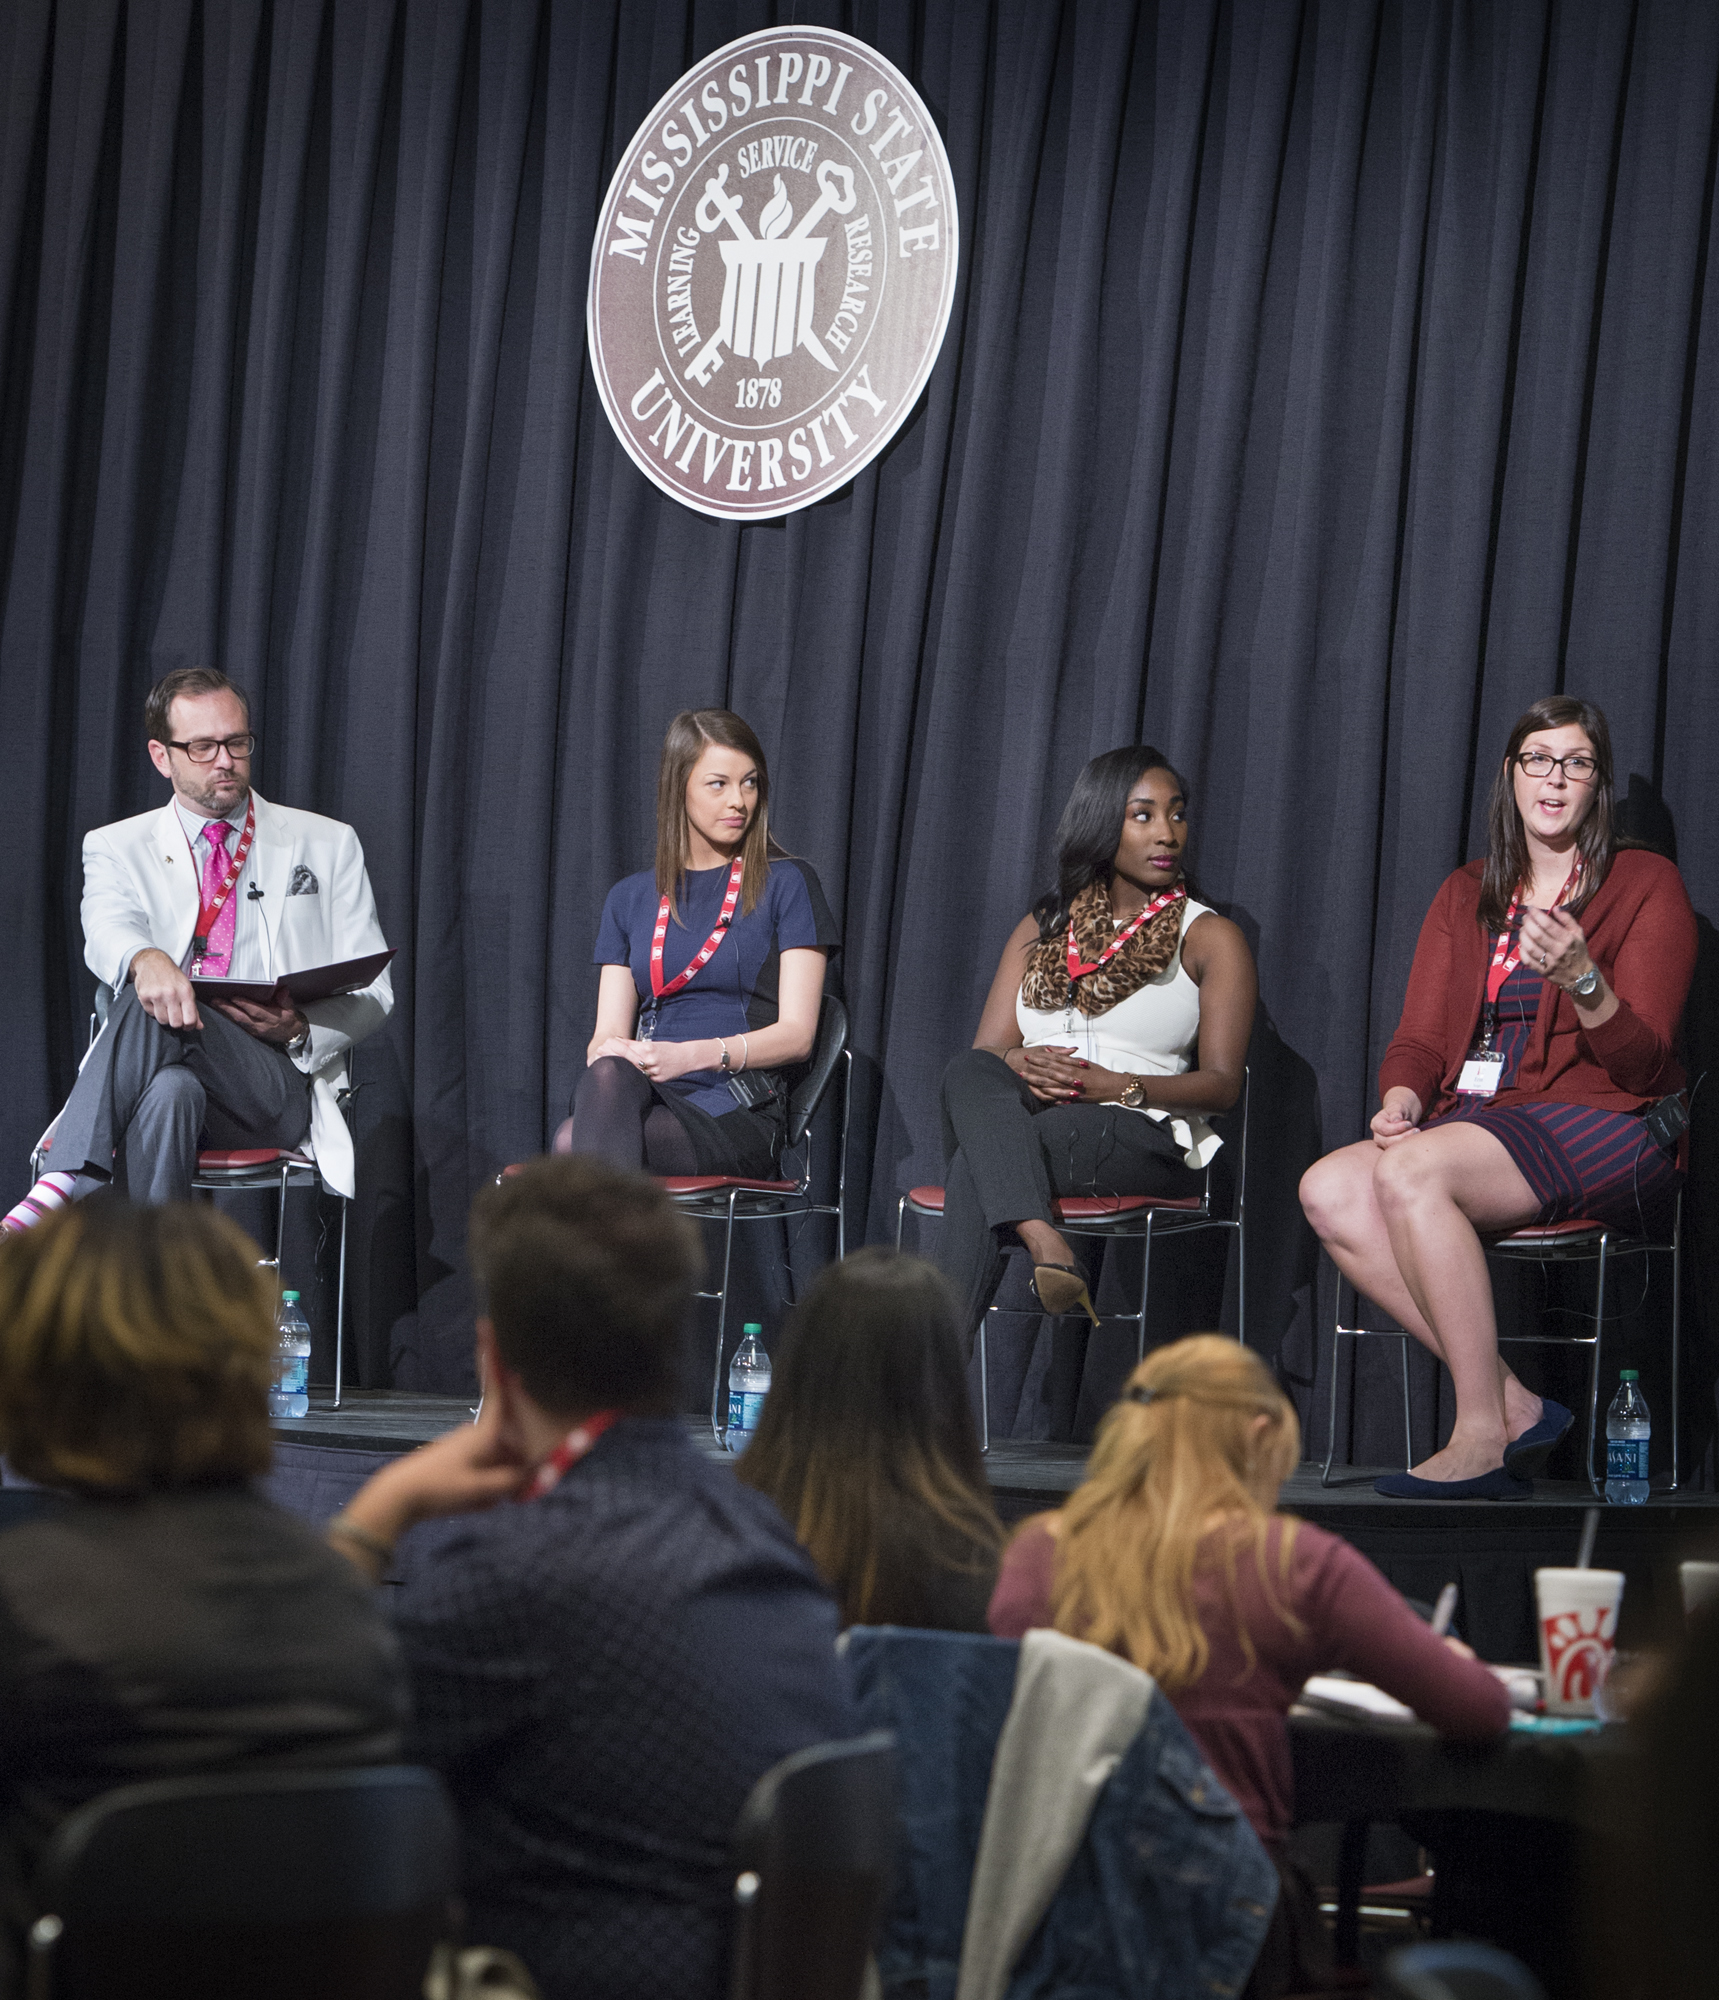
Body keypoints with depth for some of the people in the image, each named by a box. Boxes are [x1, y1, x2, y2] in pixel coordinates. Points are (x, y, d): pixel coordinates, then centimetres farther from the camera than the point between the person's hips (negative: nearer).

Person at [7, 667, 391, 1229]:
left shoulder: (328, 845, 17)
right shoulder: (117, 847, 16)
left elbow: (373, 993, 14)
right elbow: (107, 931, -8)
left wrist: (301, 1029, -11)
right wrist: (146, 960, -35)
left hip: (277, 1083, -1)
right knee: (170, 1092, -39)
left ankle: (63, 1189, -48)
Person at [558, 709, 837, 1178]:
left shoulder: (786, 884, 9)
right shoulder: (630, 899, 22)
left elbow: (796, 1034, 1)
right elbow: (609, 1029, 16)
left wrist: (691, 1055, -15)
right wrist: (606, 1049, -11)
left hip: (739, 1113, -3)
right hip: (649, 1098, 3)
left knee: (572, 1143, -33)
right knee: (610, 1073, -36)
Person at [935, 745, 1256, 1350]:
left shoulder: (1210, 938, 13)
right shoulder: (1041, 930, 25)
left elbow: (1222, 1083, 2)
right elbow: (986, 1051, 16)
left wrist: (1118, 1086, -15)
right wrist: (1019, 1064, -11)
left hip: (1143, 1140, -4)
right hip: (1030, 1117, 4)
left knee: (977, 1164, -34)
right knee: (969, 1074, -33)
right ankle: (1046, 1248, -52)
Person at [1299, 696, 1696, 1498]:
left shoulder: (1646, 884, 4)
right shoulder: (1466, 896, 20)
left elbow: (1642, 1063, -6)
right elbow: (1421, 1035, 15)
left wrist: (1581, 979, -25)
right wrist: (1401, 1100, -8)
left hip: (1603, 1130, -6)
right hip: (1479, 1120, 6)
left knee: (1411, 1174, -33)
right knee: (1327, 1189, -23)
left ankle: (1482, 1438, -29)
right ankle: (1510, 1402, -23)